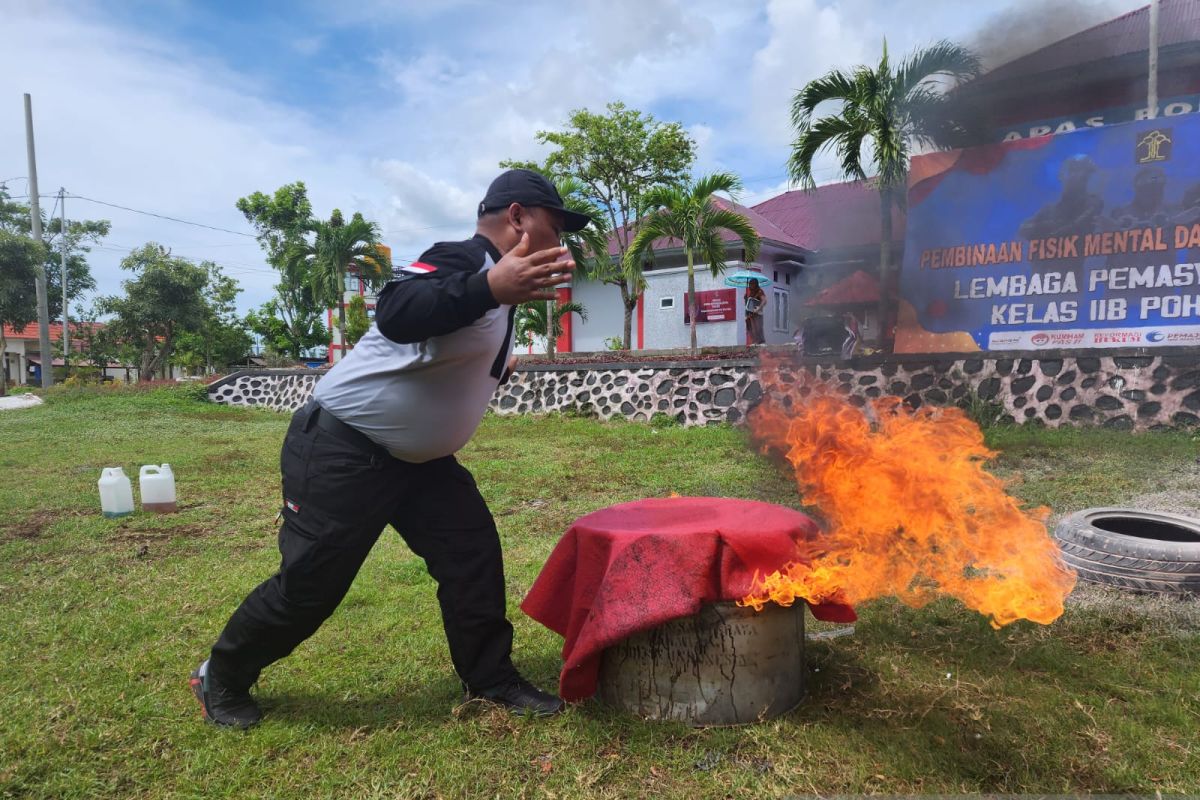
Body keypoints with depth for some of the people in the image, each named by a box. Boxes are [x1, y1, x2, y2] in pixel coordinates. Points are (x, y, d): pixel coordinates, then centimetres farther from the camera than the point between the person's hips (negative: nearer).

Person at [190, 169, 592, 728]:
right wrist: (489, 288, -55)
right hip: (342, 449, -9)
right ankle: (222, 678, 28)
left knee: (473, 548, 2)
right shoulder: (464, 258, -21)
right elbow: (397, 313, -43)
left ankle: (490, 678, 17)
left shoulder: (493, 276, 9)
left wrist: (493, 371, 17)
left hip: (415, 457, 9)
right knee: (311, 581, 1)